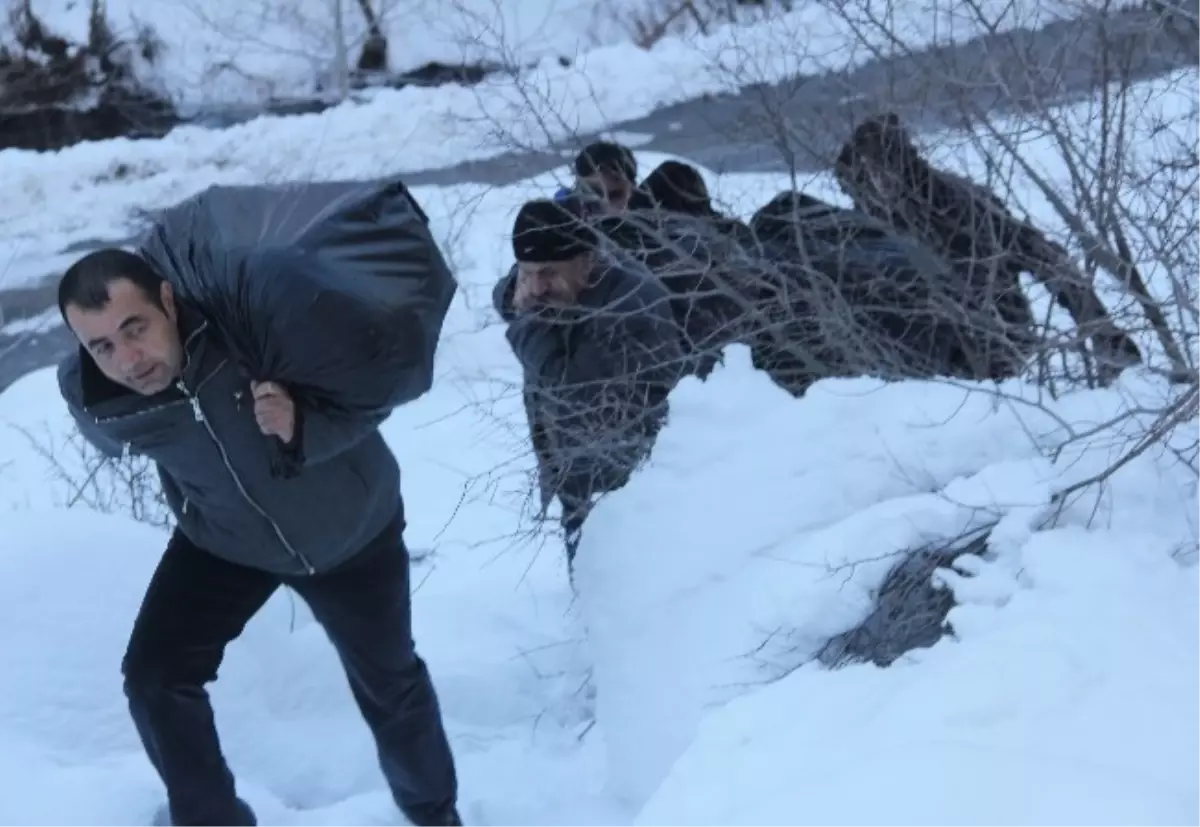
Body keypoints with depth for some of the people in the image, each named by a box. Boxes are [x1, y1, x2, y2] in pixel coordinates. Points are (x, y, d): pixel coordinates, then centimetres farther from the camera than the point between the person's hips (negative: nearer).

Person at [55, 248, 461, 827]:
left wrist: (302, 428, -46)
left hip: (352, 528, -2)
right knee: (154, 676, -9)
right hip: (224, 538, 2)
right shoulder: (85, 395, -28)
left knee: (389, 682, 17)